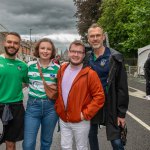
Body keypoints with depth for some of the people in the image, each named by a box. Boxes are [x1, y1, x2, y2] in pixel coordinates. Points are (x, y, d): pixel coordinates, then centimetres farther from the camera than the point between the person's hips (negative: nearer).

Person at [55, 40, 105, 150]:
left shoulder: (90, 73, -15)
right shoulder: (62, 70, 3)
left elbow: (99, 96, -16)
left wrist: (86, 114, -17)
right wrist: (58, 107, 7)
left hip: (80, 121, -4)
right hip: (63, 119, 5)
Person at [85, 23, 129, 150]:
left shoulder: (115, 58, -9)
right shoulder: (87, 59, 4)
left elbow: (122, 87, -10)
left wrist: (121, 113, -12)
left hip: (110, 105, -4)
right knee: (92, 136, 17)